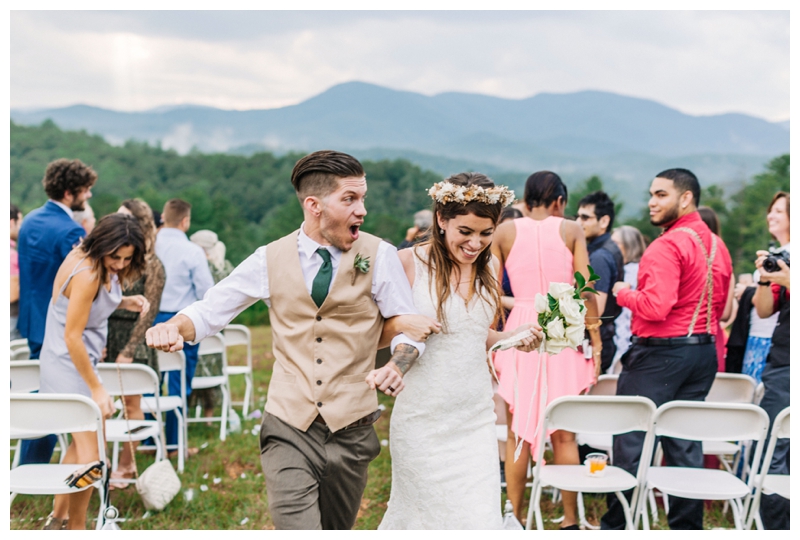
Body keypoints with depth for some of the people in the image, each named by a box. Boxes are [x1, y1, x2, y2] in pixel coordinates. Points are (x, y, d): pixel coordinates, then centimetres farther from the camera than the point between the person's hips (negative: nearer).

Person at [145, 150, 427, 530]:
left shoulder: (379, 256, -3)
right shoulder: (271, 260, 1)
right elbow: (210, 311, 6)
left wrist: (396, 366, -23)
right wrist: (173, 327, -16)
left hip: (350, 431, 1)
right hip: (288, 430, -1)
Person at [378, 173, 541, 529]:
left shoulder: (488, 268, 7)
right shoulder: (409, 262, -9)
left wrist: (511, 337, 2)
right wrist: (401, 323, -22)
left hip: (475, 417, 5)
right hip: (424, 418, -5)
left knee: (482, 516, 4)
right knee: (423, 512, 2)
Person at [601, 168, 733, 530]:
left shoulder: (668, 245, -17)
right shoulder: (717, 245, 11)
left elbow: (655, 307, -24)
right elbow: (719, 304, 19)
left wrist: (623, 293, -8)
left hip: (661, 351, -8)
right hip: (704, 350, 8)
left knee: (630, 440, 2)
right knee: (685, 442, 12)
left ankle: (616, 525, 9)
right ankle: (687, 524, 16)